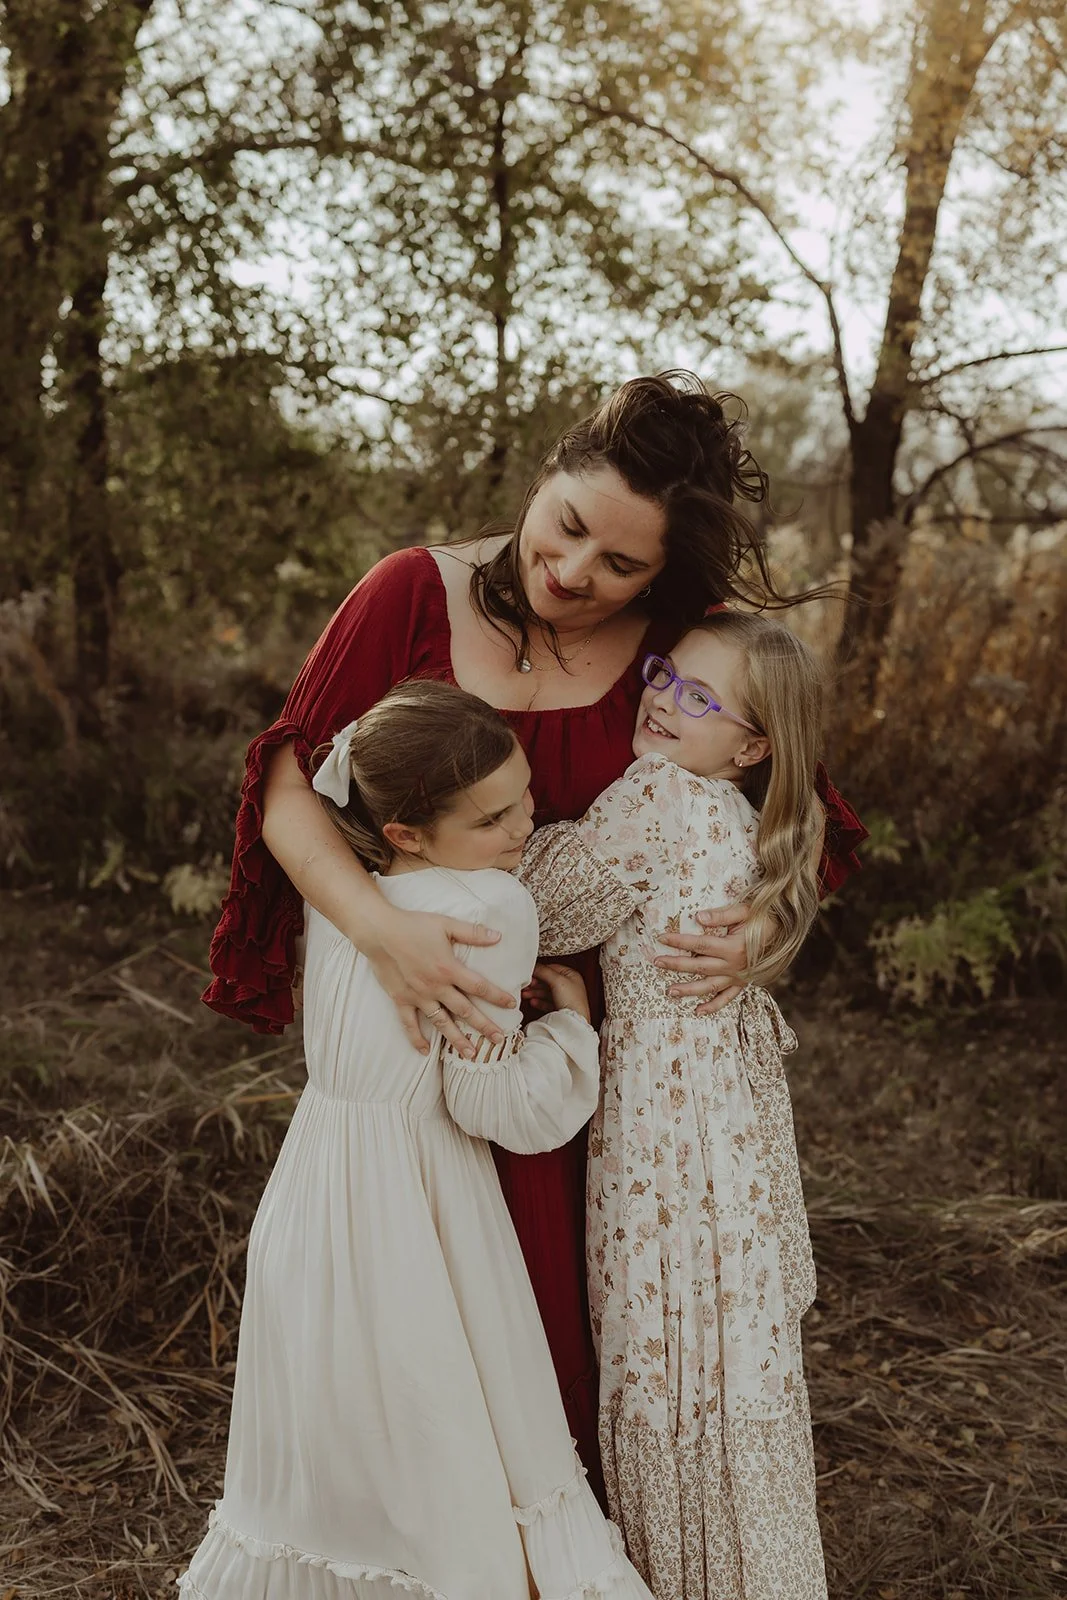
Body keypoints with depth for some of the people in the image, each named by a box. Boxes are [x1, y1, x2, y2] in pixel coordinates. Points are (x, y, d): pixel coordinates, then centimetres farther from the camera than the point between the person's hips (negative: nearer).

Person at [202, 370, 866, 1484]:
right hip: (413, 1015, 0)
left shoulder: (684, 652, -7)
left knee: (560, 1302, 10)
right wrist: (381, 928, -28)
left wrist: (757, 933, -20)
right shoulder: (416, 593, -9)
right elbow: (289, 791, -11)